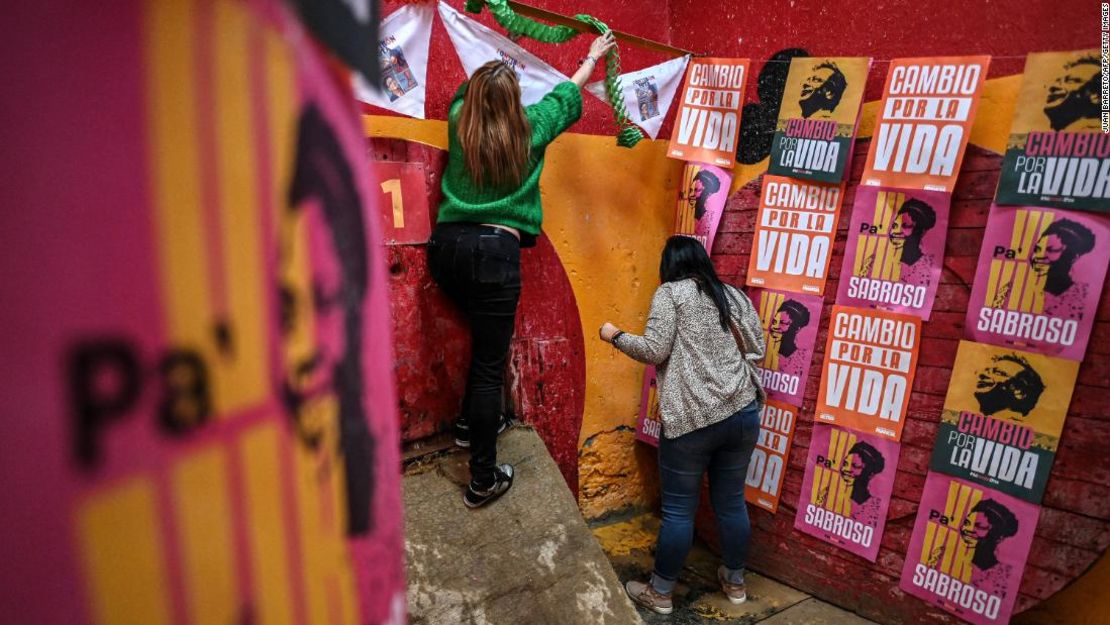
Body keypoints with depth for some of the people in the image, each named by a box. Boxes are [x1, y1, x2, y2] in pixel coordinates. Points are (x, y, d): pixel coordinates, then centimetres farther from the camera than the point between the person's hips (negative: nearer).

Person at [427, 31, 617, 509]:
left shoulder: (458, 126, 8)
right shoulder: (528, 131, 2)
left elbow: (465, 92, 33)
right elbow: (565, 96, 22)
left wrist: (496, 70, 48)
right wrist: (593, 57, 39)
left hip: (447, 245, 5)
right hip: (495, 251, -5)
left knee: (485, 338, 27)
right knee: (490, 363, 0)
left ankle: (471, 423, 37)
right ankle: (483, 480, 8)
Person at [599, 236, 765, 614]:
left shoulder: (671, 293, -2)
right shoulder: (735, 295, 13)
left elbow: (654, 351, -10)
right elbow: (757, 350, 12)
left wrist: (615, 337, 6)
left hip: (691, 418, -6)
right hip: (743, 413, 6)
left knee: (678, 509, 5)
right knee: (731, 501, 19)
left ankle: (660, 593, 21)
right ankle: (735, 582, 35)